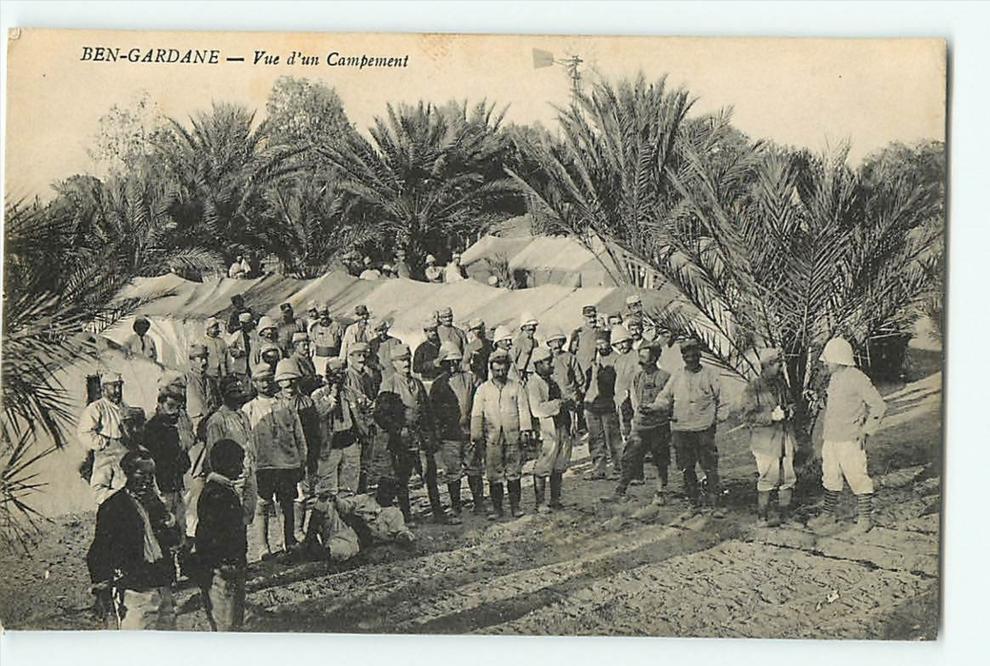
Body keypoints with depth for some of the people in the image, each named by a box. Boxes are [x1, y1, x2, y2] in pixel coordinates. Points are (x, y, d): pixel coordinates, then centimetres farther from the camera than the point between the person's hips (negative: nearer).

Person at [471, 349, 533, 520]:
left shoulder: (516, 387, 9)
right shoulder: (483, 389, 9)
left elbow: (523, 410, 5)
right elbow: (476, 414, 5)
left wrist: (525, 430, -6)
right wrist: (476, 435, -3)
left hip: (513, 436, 0)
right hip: (492, 438, 0)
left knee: (514, 473, 2)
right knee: (494, 474, 0)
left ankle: (515, 506, 11)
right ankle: (496, 508, 7)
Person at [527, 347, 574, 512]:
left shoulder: (552, 381, 19)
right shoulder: (533, 384, -8)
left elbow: (563, 402, 26)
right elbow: (537, 409, -19)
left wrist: (570, 404, 4)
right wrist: (559, 403, -19)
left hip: (562, 429, 8)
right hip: (546, 433, -8)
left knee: (559, 468, 11)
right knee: (542, 470, -4)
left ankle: (555, 500, 19)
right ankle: (540, 503, 3)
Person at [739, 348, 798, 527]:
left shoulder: (781, 383, 12)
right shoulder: (753, 388, -9)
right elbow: (747, 415, -13)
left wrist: (789, 410, 5)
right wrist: (771, 416, -20)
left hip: (785, 439, 6)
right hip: (765, 440, -6)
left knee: (787, 479, 8)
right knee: (767, 480, -4)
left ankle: (785, 515, 19)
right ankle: (762, 517, 7)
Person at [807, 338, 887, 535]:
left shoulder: (857, 378, -13)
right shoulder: (834, 379, 13)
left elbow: (879, 406, -12)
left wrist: (866, 430, -14)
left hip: (850, 440, -8)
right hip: (830, 438, 8)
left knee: (857, 477, -2)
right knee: (830, 477, 13)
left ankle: (865, 518, 8)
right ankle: (828, 516, 23)